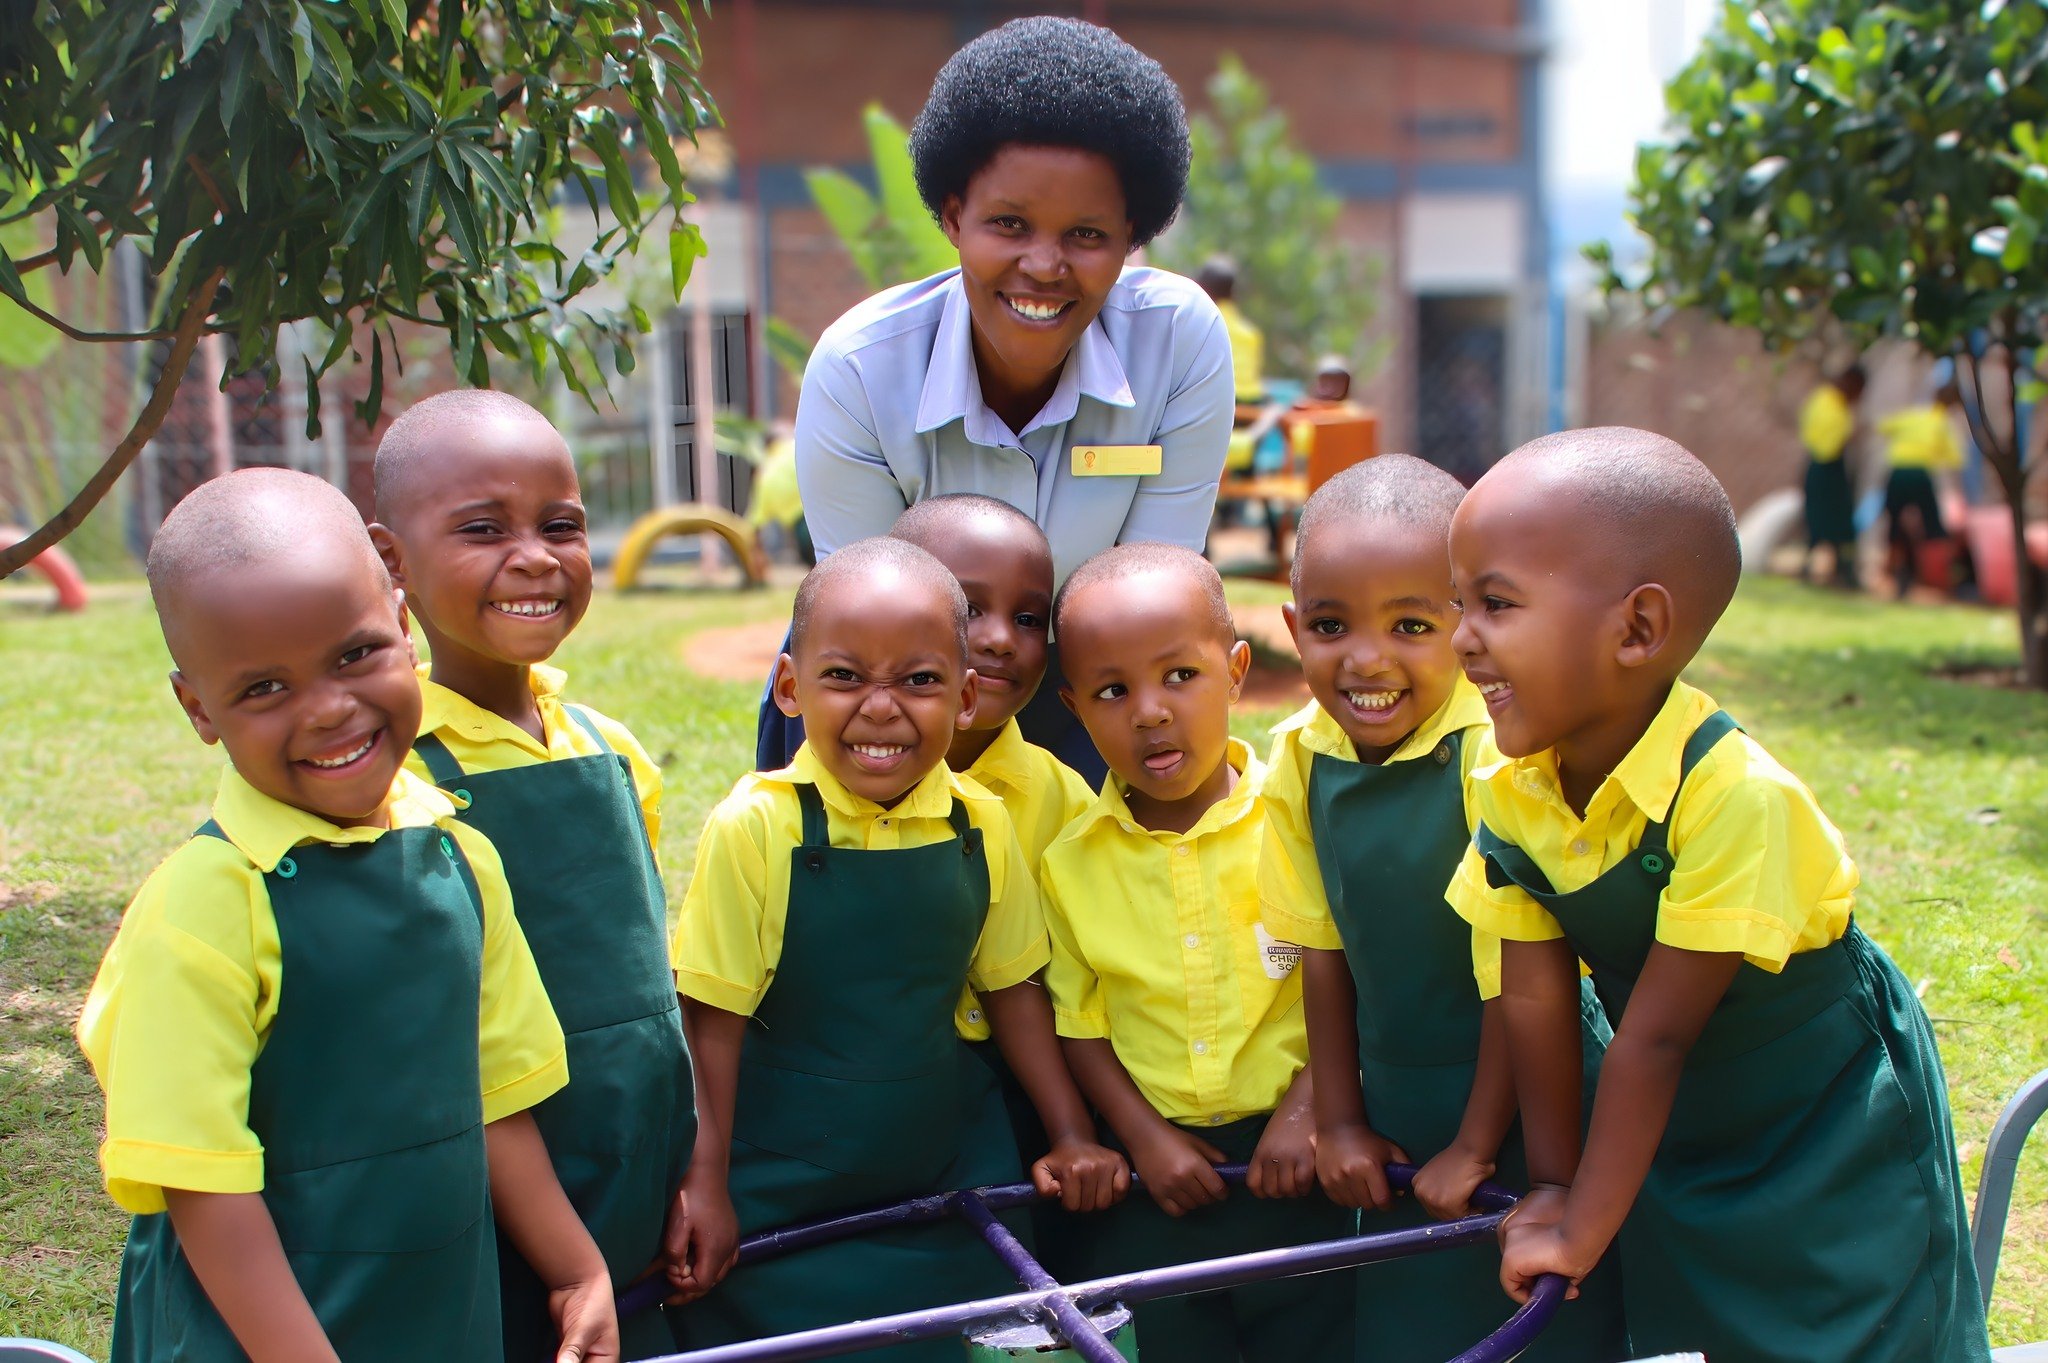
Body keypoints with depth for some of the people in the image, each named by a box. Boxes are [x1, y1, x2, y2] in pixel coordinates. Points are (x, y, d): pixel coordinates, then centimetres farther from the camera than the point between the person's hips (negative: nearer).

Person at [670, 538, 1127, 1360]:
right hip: (780, 1202, -3)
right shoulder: (755, 827, -16)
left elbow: (1012, 987, 6)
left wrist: (1072, 1137, 5)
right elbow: (713, 1020, -12)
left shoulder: (981, 824, -6)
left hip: (951, 1184, 3)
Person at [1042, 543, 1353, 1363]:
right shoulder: (1071, 861, -5)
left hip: (1288, 1152, -1)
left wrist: (1305, 1112, -12)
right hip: (1154, 1165, 1)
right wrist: (1143, 1137, -8)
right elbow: (1078, 1020, 1)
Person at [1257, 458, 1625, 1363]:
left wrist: (1476, 1146, -11)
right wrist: (1339, 1120, 3)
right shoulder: (1299, 758, -7)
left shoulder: (1499, 756, -24)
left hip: (1527, 1108, -5)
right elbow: (1325, 951, 1)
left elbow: (1517, 974, -18)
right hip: (1398, 1120, 5)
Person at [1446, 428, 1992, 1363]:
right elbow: (1535, 996, -8)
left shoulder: (1734, 797, -34)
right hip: (1673, 1148, 5)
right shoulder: (1510, 794, -15)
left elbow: (1655, 1034, -28)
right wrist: (1551, 1184, -4)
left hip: (1835, 1140, -5)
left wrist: (1581, 1229, -20)